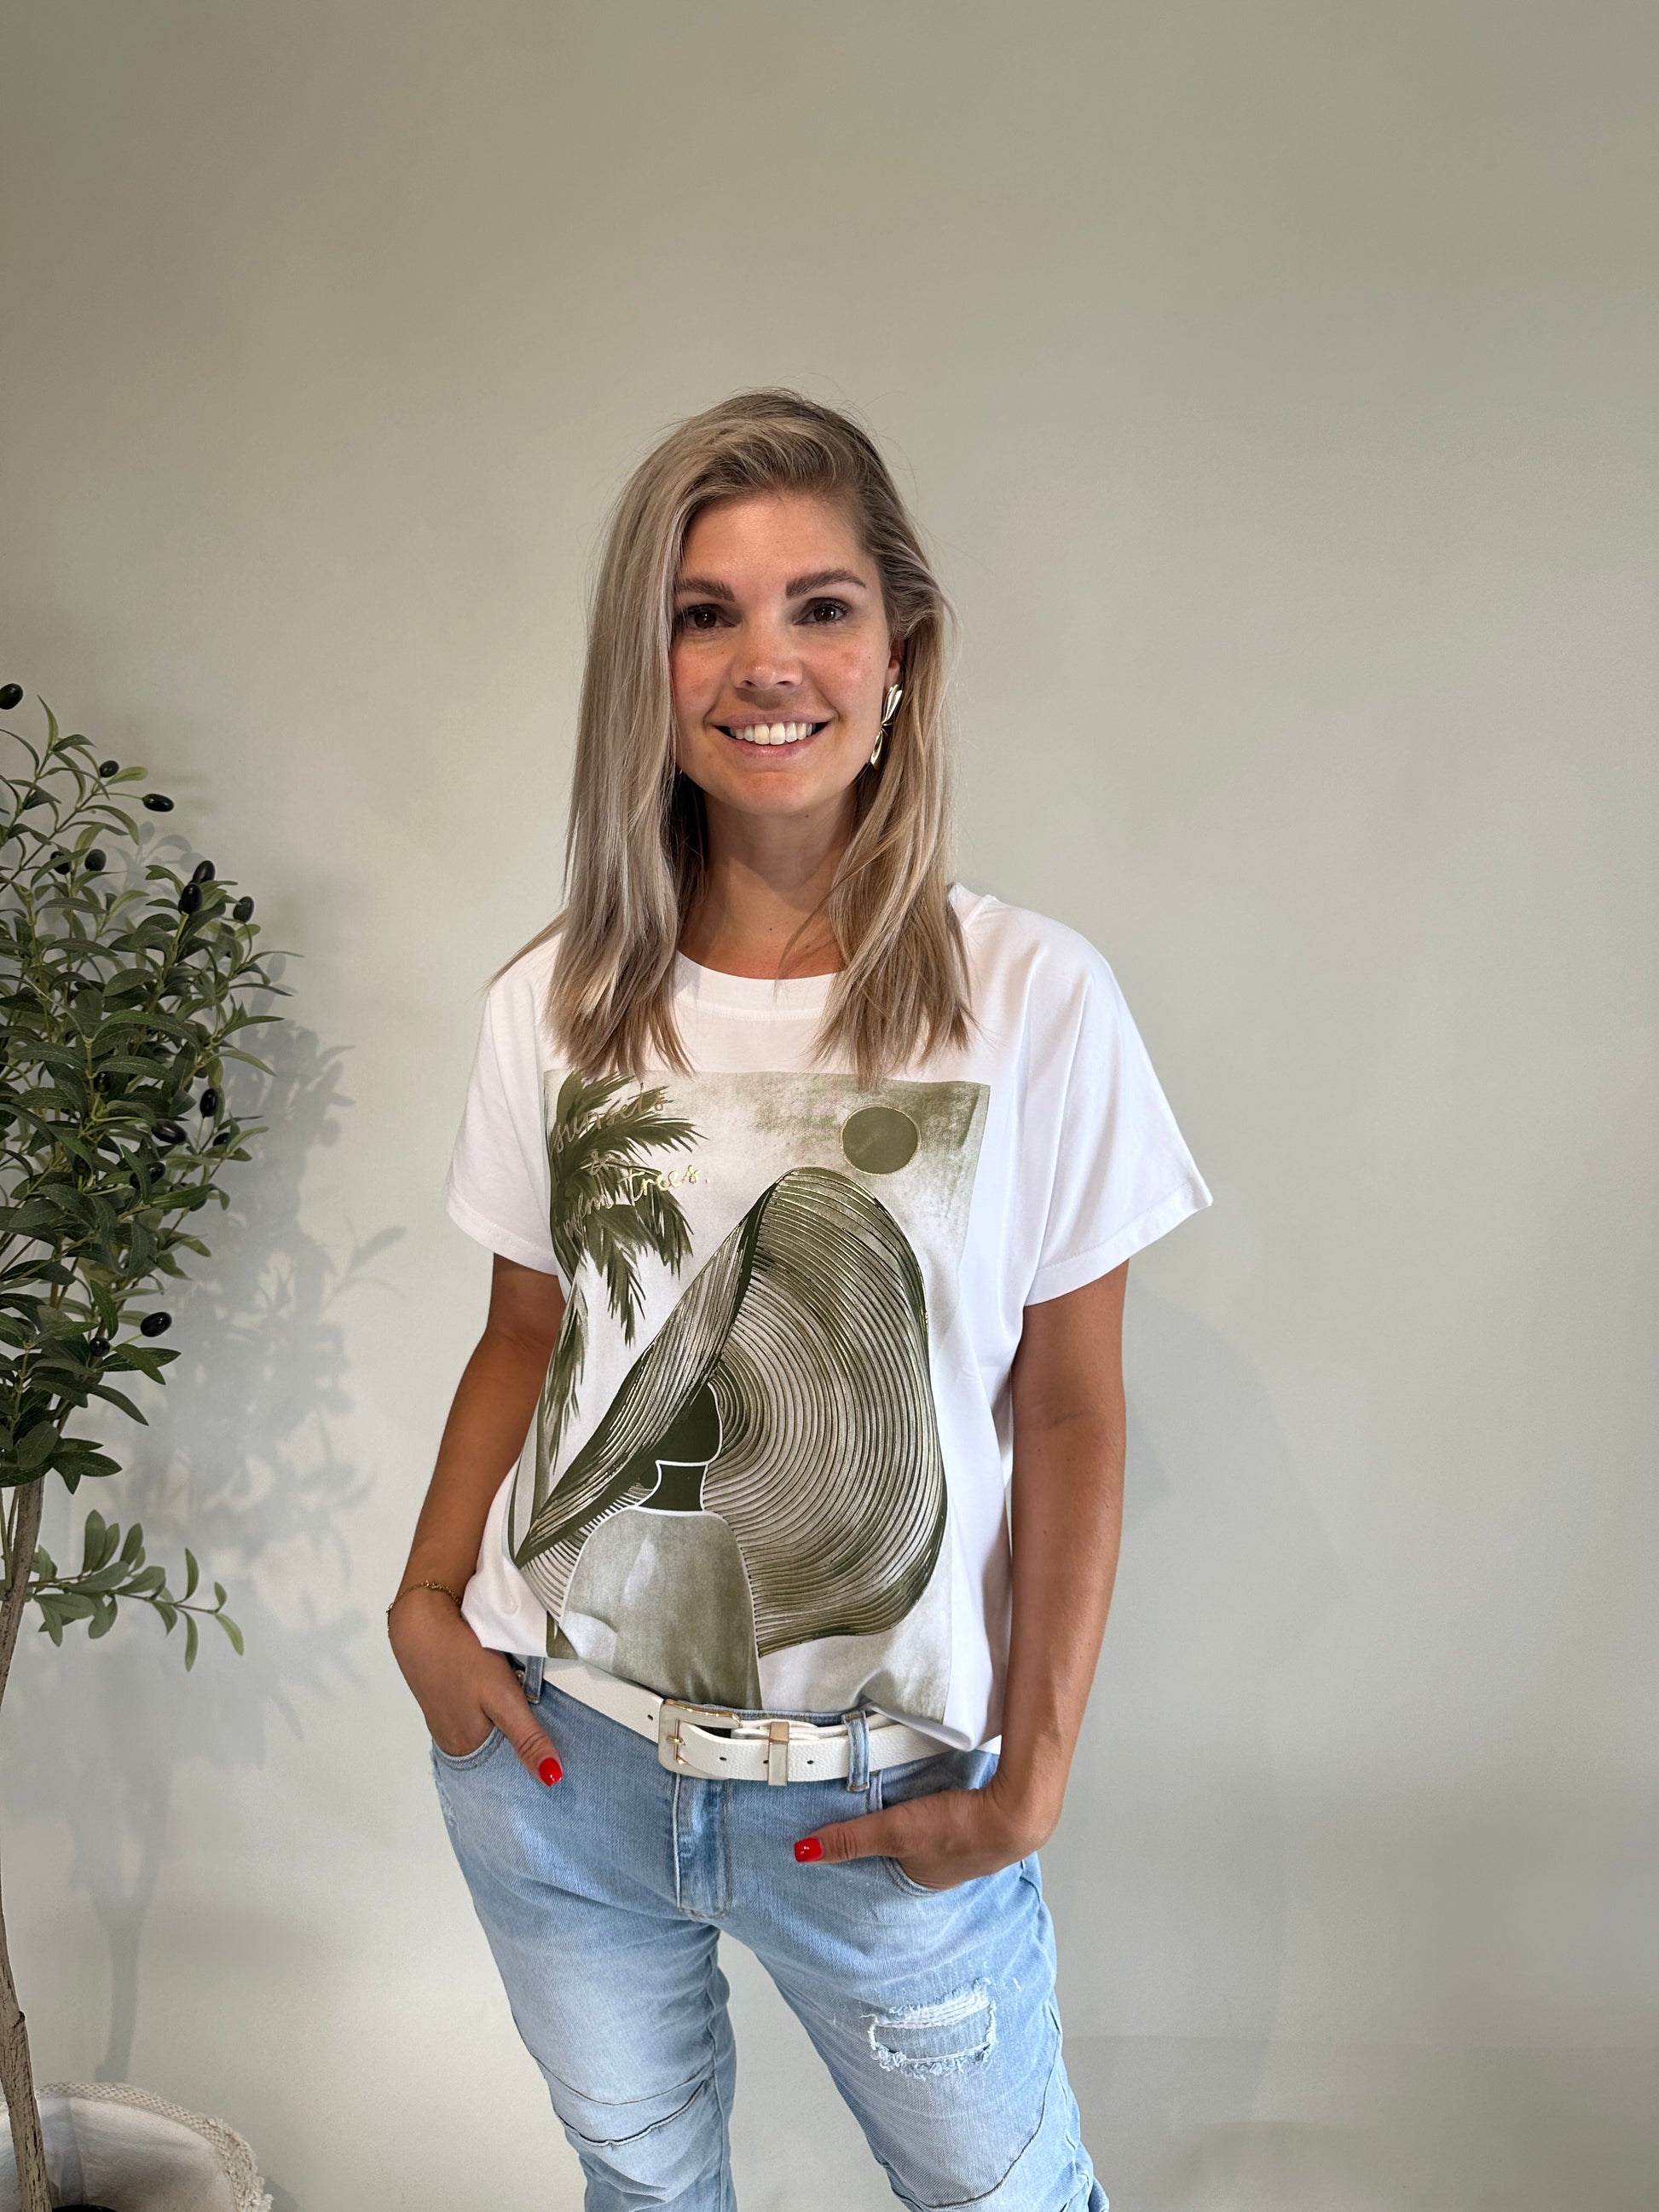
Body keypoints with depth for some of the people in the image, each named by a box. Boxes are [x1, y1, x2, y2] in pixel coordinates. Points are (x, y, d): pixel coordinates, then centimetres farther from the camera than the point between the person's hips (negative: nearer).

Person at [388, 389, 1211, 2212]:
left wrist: (1030, 1778, -8)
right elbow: (524, 1339, 7)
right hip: (553, 1754, 3)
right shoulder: (552, 1003, -3)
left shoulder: (1033, 999, -13)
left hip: (879, 1795, -2)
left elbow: (1069, 1413, -8)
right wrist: (427, 1598, -4)